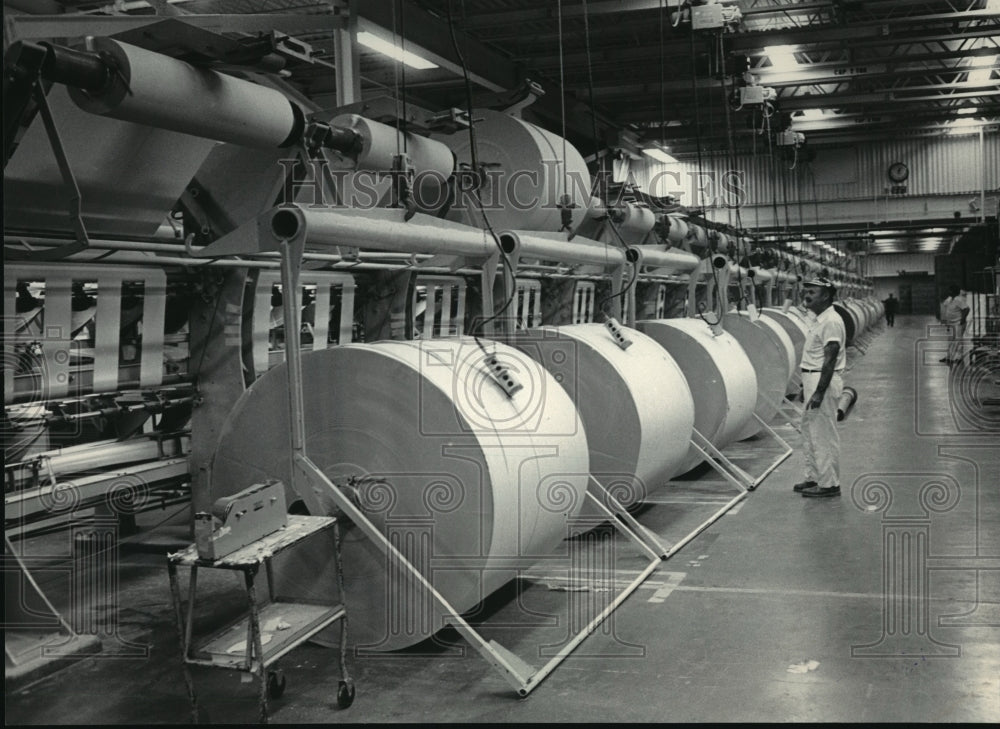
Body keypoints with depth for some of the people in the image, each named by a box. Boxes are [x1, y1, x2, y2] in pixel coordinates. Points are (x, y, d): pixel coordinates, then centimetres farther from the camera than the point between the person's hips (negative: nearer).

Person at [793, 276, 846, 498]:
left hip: (824, 381, -10)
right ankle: (814, 477, 25)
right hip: (812, 379, 10)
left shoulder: (831, 322, -17)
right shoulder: (816, 319, 14)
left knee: (824, 434, -5)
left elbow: (830, 360, -22)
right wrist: (806, 386, 21)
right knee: (809, 431, 16)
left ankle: (829, 484, 1)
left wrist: (819, 392, -24)